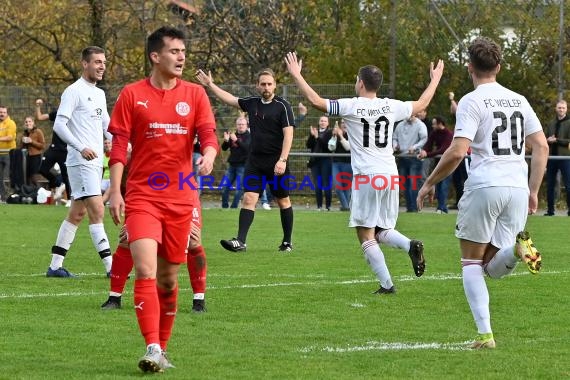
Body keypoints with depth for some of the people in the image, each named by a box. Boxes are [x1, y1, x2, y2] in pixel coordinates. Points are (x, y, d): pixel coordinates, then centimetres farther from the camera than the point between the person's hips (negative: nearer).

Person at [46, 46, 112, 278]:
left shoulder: (99, 94, 17)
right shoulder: (74, 91, -10)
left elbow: (106, 126, 25)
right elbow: (59, 125, -17)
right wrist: (81, 148, -25)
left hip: (95, 162, 9)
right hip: (81, 162, -9)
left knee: (77, 213, 10)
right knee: (97, 211, -13)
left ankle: (55, 266, 15)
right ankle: (110, 267, -14)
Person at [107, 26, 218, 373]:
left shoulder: (195, 94, 6)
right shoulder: (132, 95, 1)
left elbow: (209, 135, -2)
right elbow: (119, 147, 1)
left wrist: (208, 156, -26)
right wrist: (115, 192, -6)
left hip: (181, 198, 2)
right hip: (142, 197, -2)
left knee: (168, 278, 8)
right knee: (146, 271, -17)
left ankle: (162, 348, 21)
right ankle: (152, 350, -21)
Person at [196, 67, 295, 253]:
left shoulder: (282, 106, -7)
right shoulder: (252, 103, 9)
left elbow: (288, 134, -13)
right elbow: (230, 99, 21)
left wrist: (282, 160, -21)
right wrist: (210, 85, 20)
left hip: (276, 163, -4)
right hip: (254, 161, 4)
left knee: (283, 201, 8)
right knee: (249, 198, -8)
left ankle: (287, 242, 19)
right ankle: (240, 241, -16)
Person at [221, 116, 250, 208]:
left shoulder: (249, 136, -2)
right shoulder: (233, 135, 13)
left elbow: (247, 147, -19)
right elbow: (224, 148, 10)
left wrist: (236, 140, -31)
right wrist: (226, 140, -11)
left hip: (242, 165, -5)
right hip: (232, 165, 5)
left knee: (239, 188, -6)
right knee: (225, 186, 4)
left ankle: (234, 207, -3)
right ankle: (224, 206, 12)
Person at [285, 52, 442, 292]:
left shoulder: (351, 106, -7)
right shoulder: (391, 107, 7)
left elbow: (315, 100, -10)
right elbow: (421, 105, 24)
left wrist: (296, 75, 2)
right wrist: (435, 80, 40)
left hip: (366, 177, -5)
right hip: (390, 175, 5)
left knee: (366, 234, 1)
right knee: (382, 231, 17)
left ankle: (386, 284, -7)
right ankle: (410, 245, -13)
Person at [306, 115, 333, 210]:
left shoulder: (330, 132, 0)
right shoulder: (314, 131, 13)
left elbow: (328, 145, -13)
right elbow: (308, 145, 5)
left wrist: (317, 137, -16)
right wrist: (312, 135, -9)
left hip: (325, 161, -5)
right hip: (315, 161, 5)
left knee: (326, 184, -6)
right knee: (317, 185, 5)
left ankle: (328, 206, -3)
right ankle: (319, 206, 9)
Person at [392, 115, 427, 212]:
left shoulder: (420, 125, -2)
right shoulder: (400, 125, 15)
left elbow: (424, 138, -11)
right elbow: (394, 138, 20)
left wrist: (415, 147, -23)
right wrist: (395, 146, -1)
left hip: (414, 157, -6)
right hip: (402, 157, 6)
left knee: (413, 184, -11)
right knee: (405, 184, 7)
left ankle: (414, 207, -11)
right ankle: (408, 206, 12)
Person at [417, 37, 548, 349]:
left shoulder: (472, 101, -4)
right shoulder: (519, 101, 14)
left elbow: (457, 152, -13)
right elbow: (541, 147, 11)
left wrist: (430, 183, -1)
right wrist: (533, 191, 17)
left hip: (484, 186, -5)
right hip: (517, 188, 5)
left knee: (472, 262, 8)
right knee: (493, 268, 13)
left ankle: (485, 333, -4)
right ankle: (518, 247, -20)